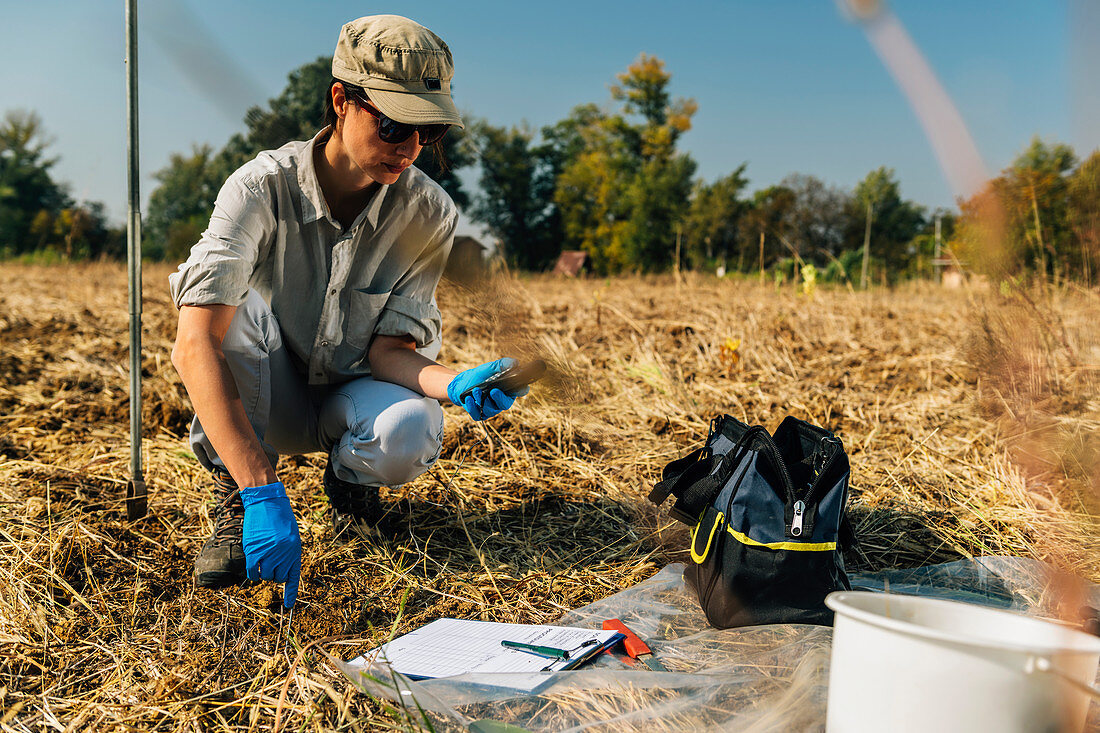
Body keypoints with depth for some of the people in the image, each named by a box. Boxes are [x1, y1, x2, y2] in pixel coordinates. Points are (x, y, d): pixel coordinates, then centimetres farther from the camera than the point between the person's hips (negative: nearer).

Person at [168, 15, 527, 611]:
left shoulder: (430, 214, -18)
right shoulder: (263, 187, -26)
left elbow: (389, 349, -16)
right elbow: (196, 343, -37)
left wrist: (456, 383, -40)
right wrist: (262, 492, -48)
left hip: (351, 394, 2)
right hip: (267, 394, -1)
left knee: (410, 434, -34)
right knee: (231, 305, -33)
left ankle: (346, 473, 5)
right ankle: (235, 496, -15)